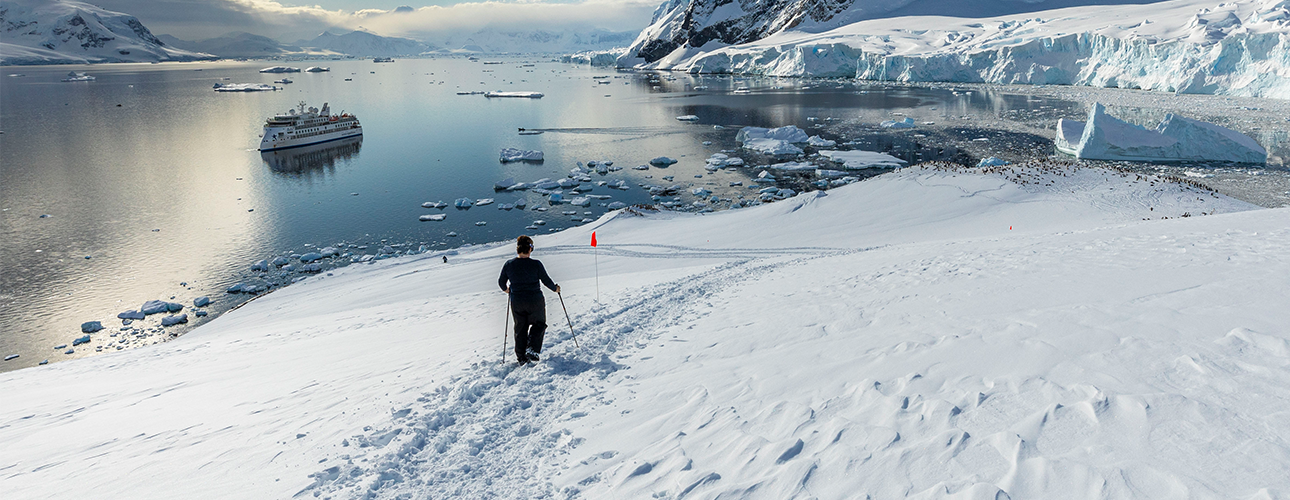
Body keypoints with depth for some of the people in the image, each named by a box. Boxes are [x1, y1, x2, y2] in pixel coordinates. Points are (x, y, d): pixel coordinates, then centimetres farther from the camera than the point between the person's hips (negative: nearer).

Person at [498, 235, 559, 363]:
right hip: (535, 301, -3)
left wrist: (505, 289, 29)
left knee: (520, 329, 16)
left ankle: (521, 357, 19)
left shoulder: (509, 265, -4)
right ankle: (532, 349, 2)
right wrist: (555, 288, 13)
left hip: (516, 302, 3)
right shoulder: (536, 264, -15)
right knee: (539, 324, 18)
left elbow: (501, 282, 7)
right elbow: (546, 280, -7)